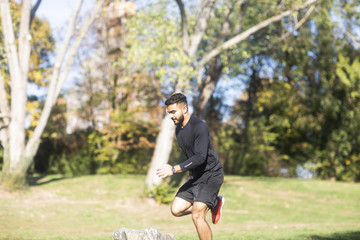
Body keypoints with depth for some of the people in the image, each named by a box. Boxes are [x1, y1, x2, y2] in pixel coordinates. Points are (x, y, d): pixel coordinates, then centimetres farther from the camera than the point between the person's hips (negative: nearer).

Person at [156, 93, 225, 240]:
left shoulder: (199, 127, -21)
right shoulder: (179, 128, 7)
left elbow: (200, 157, -29)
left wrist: (174, 169, -32)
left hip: (211, 174, -9)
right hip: (196, 176, 9)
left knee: (197, 215, -19)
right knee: (176, 210, 1)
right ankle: (214, 203, 18)